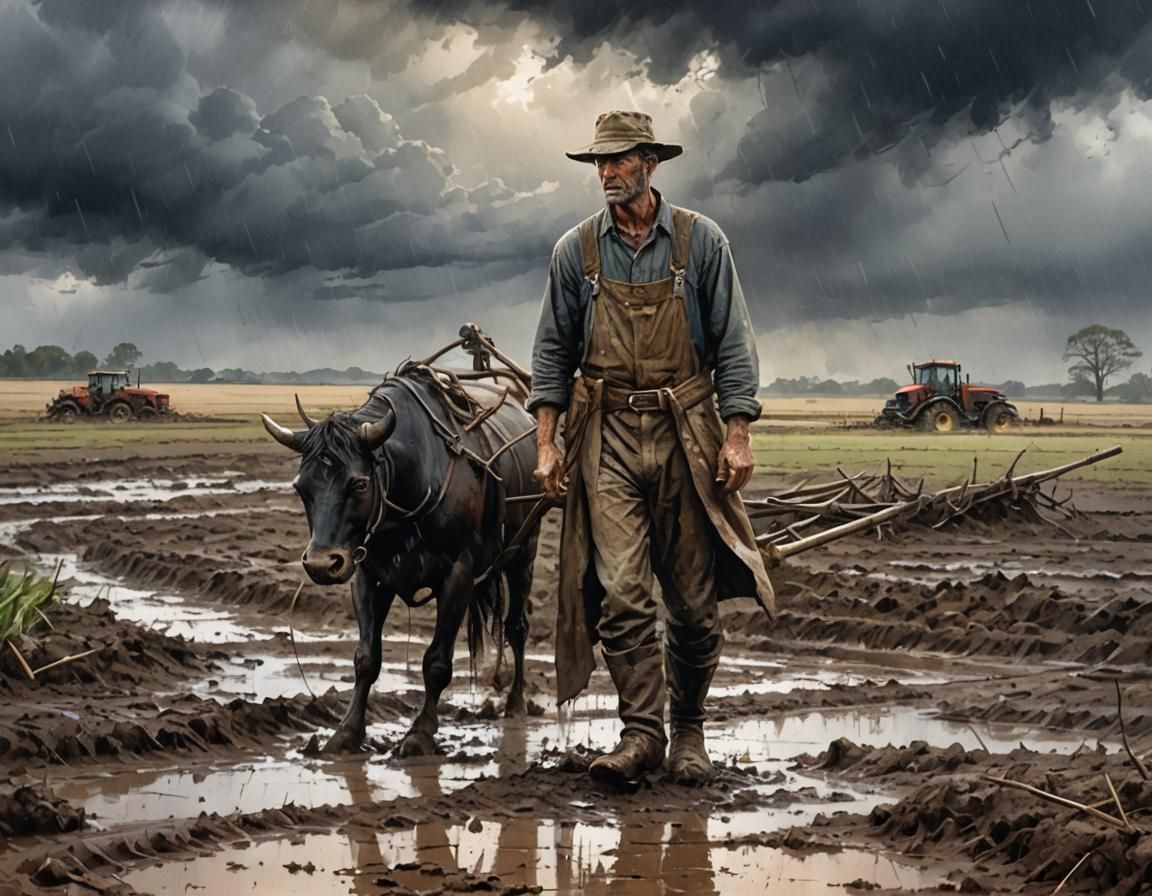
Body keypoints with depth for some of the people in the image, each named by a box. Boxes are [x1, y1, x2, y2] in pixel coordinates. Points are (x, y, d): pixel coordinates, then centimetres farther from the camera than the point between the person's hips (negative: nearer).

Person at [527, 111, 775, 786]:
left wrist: (738, 435, -5)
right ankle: (642, 732, -6)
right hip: (607, 435, 1)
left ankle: (690, 729, 16)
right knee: (620, 592, -10)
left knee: (693, 597, 3)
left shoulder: (701, 241, 2)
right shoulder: (577, 250, 7)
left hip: (686, 433, -1)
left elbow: (733, 344, 3)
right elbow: (553, 351, 10)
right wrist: (547, 442, 3)